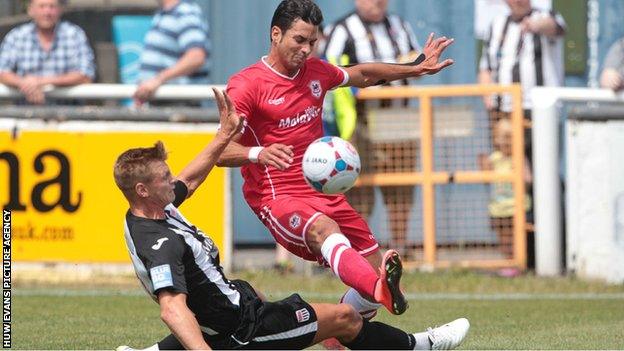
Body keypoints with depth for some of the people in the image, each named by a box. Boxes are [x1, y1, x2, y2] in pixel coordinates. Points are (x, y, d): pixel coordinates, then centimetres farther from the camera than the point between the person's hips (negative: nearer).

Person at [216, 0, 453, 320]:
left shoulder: (315, 72, 12)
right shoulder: (246, 85, -9)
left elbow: (361, 75, 34)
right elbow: (221, 151, -21)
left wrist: (416, 68, 32)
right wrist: (258, 154, -41)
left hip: (324, 193, 8)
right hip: (277, 197, -8)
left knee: (375, 266, 0)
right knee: (324, 229, -39)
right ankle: (380, 291, -68)